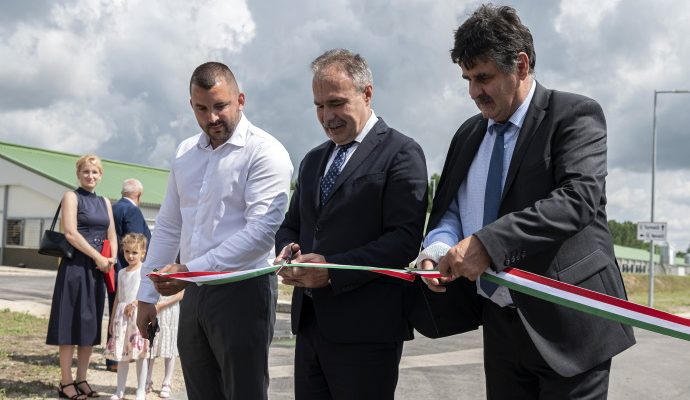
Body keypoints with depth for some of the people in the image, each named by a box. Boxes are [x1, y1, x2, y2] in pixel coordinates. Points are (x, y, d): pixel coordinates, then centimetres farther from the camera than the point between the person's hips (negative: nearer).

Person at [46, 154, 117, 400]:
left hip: (98, 268, 6)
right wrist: (98, 257, -14)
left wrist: (111, 261, -3)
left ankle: (81, 379, 13)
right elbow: (71, 233, -13)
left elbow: (111, 236, 15)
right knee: (71, 322, -4)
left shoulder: (104, 202, 16)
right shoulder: (72, 197, -3)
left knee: (91, 324, 7)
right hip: (75, 266, -6)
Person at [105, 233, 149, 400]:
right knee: (121, 354, 8)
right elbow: (118, 297, 19)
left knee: (139, 353, -3)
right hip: (121, 315, 6)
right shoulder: (122, 273, 16)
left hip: (138, 314, -6)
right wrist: (112, 319, 18)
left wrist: (134, 304, -23)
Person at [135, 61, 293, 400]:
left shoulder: (264, 152, -9)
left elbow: (262, 230, -19)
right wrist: (147, 295, 14)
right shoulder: (185, 154, 13)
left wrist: (190, 270, -22)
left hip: (242, 292, -6)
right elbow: (168, 228, 17)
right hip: (194, 293, 6)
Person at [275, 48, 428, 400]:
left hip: (365, 330, -7)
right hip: (310, 321, 7)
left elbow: (405, 239, -15)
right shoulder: (313, 160, 18)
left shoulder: (401, 154, -6)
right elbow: (291, 225, 23)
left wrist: (333, 269, -20)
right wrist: (287, 252, -1)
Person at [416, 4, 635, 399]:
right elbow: (451, 210, 16)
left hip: (566, 321, -6)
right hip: (501, 324, 6)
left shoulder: (575, 114, -7)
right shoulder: (468, 134, 13)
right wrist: (438, 247, -8)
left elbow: (578, 198, -22)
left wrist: (488, 243, -30)